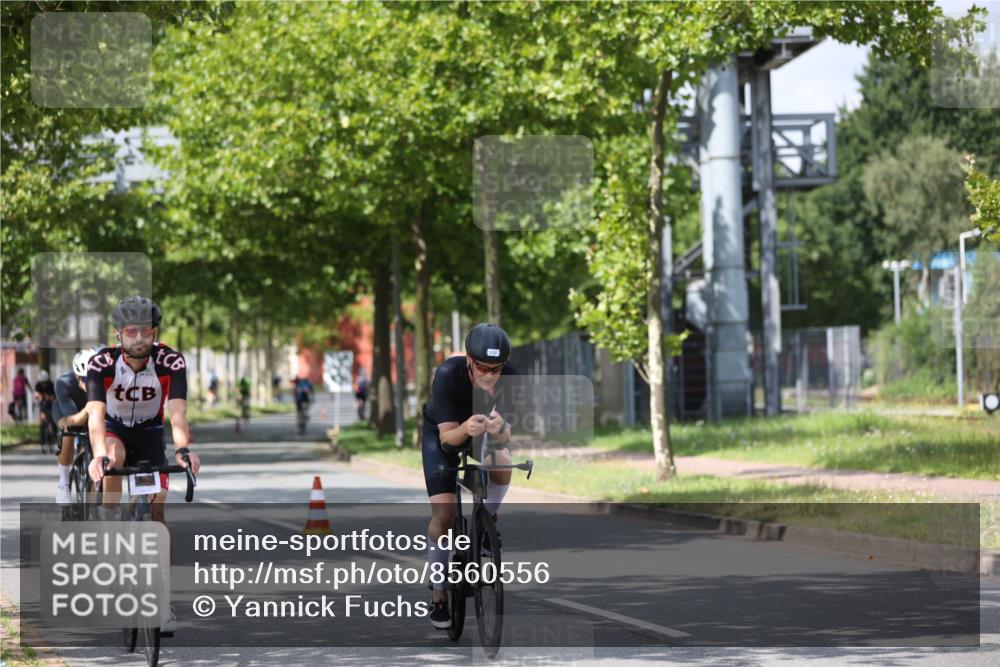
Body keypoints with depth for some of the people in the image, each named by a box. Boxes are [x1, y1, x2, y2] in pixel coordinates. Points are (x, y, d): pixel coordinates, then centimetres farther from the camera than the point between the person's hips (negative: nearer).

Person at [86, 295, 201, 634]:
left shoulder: (171, 361, -28)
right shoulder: (102, 363, -29)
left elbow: (177, 411, -39)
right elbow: (95, 413, -41)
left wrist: (182, 448, -60)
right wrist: (99, 454, -60)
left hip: (150, 434, 1)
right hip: (114, 430, -1)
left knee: (157, 506, -10)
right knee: (116, 455, -38)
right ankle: (109, 525, -21)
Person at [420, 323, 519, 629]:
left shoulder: (511, 378, -31)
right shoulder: (448, 375, -37)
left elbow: (504, 438, -32)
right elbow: (447, 438, -36)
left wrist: (499, 429, -56)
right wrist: (466, 428, -58)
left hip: (484, 435, 2)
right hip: (441, 432, -2)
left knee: (503, 465, -30)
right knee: (443, 513, -14)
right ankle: (439, 595, 4)